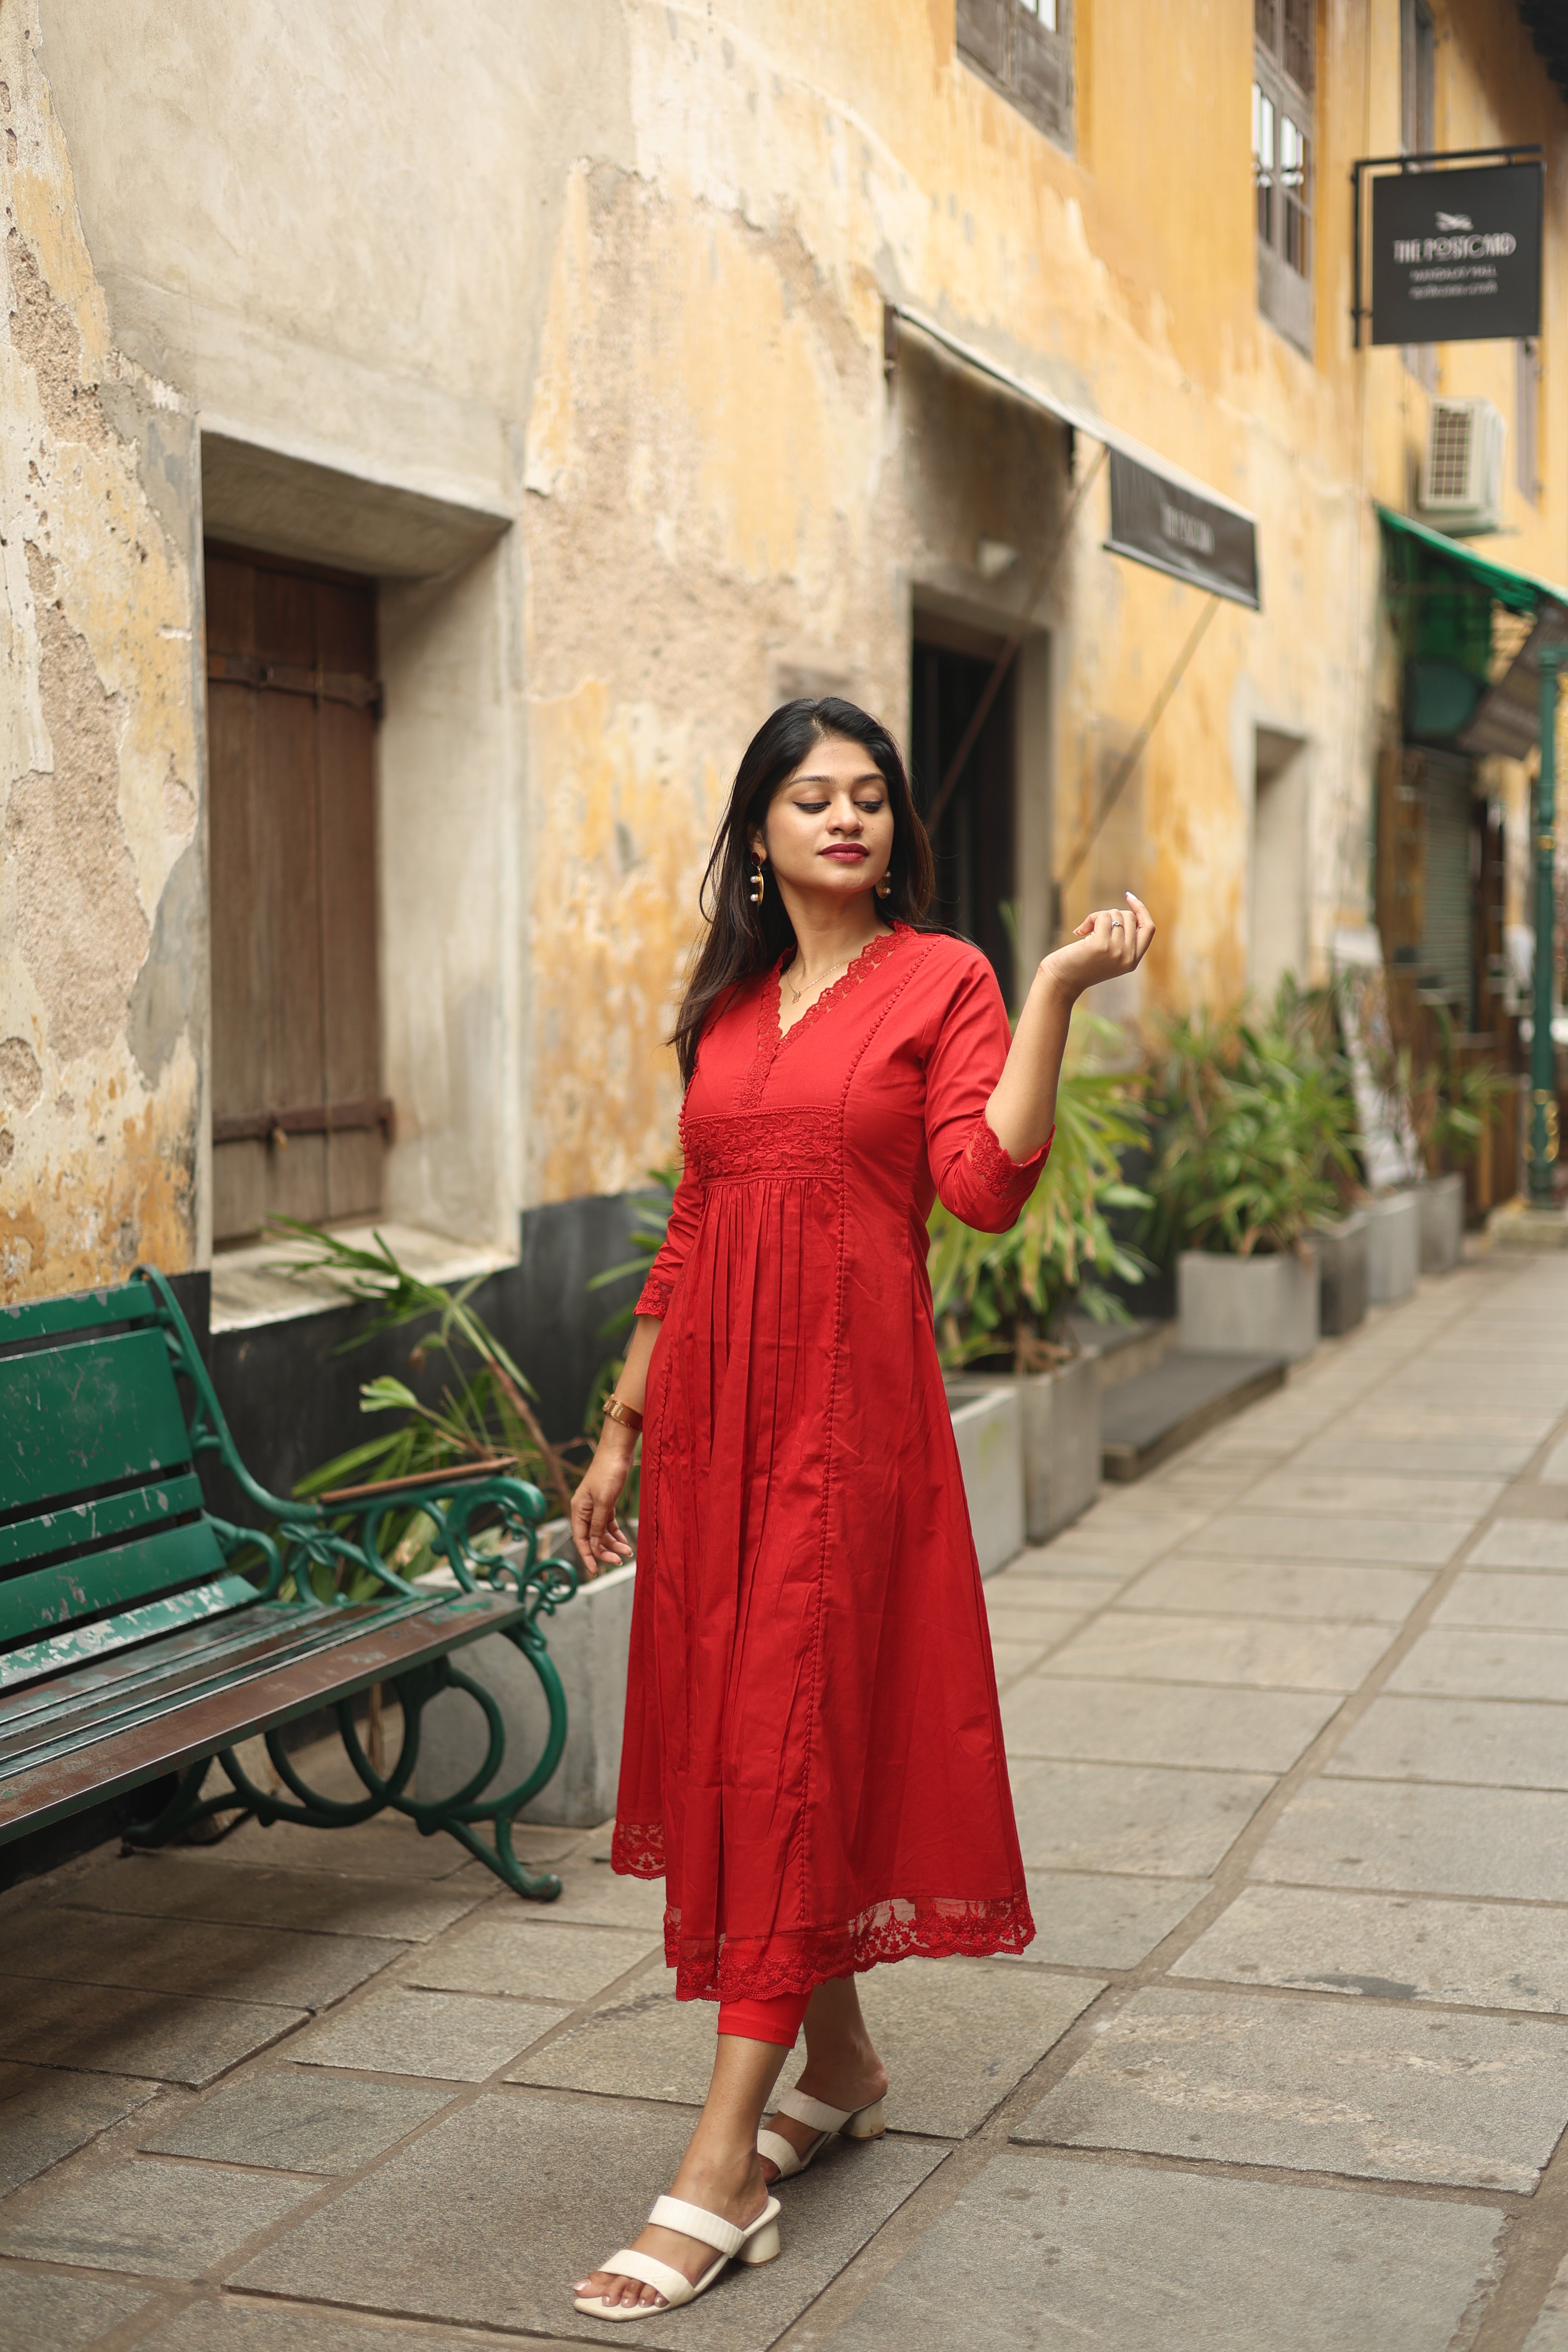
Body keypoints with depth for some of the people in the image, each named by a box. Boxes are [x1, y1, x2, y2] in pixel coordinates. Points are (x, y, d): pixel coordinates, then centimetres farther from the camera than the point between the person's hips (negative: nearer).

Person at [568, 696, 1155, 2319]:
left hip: (851, 1394, -6)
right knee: (730, 1729, 9)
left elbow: (987, 1185, -14)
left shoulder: (942, 980, 0)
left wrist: (1057, 994, -19)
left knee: (790, 1738, -8)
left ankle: (721, 2167, -5)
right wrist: (622, 1431, 16)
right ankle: (839, 2066, 28)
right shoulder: (726, 1004, 14)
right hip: (715, 1400, 6)